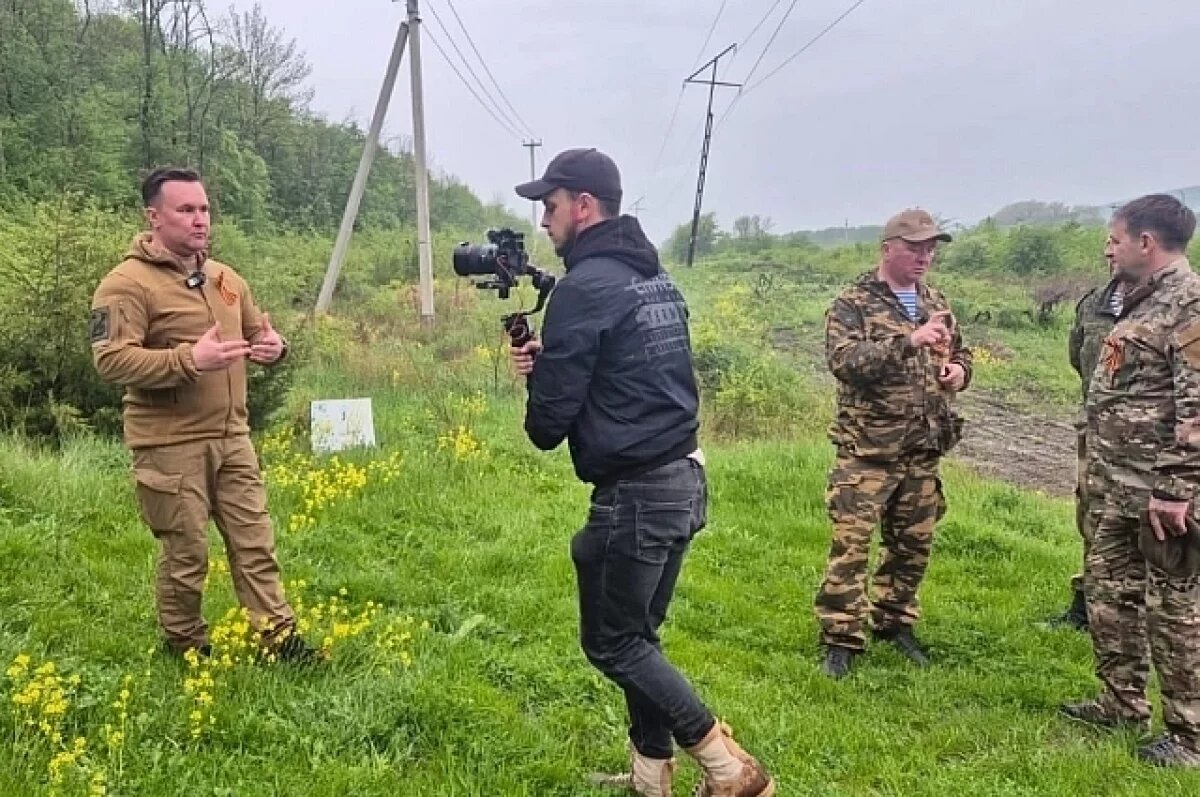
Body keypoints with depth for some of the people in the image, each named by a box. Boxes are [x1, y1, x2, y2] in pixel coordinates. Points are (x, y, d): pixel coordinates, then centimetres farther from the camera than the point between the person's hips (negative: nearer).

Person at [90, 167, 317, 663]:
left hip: (232, 439, 6)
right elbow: (111, 360, -20)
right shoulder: (128, 284, -11)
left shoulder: (225, 278, 12)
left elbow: (253, 336, 24)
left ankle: (278, 636, 16)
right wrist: (190, 359, -28)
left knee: (255, 542, 8)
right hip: (170, 446, -6)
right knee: (185, 555, 5)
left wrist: (272, 346, -1)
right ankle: (186, 648, 24)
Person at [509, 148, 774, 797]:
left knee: (611, 643, 5)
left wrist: (540, 400, 10)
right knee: (638, 634, 18)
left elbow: (549, 423, -14)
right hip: (682, 480, 9)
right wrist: (548, 362, 4)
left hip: (634, 492, -9)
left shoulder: (583, 287, -16)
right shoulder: (655, 278, 13)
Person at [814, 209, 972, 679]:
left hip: (923, 453, 6)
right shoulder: (853, 305, -7)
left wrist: (959, 371, 1)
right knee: (851, 545, -6)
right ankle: (842, 638, 4)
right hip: (867, 451, -6)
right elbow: (844, 360, -24)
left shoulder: (936, 305, 12)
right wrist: (909, 341, -32)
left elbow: (961, 354, 26)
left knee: (913, 546, 15)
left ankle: (895, 622, 33)